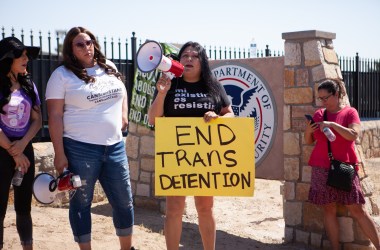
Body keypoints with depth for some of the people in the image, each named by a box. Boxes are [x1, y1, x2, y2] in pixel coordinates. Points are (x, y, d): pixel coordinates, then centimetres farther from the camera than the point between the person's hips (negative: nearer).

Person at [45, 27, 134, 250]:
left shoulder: (109, 67, 10)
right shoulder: (62, 75, -5)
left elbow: (122, 90, 29)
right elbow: (55, 116, -8)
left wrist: (123, 115, 12)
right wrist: (59, 154, -12)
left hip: (115, 146, 5)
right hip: (80, 149, -4)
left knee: (124, 201, 10)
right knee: (81, 203, 7)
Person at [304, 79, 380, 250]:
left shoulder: (350, 112, 0)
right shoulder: (319, 114, 9)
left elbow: (353, 135, -16)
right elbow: (309, 141, 15)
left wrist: (332, 124, -23)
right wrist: (308, 131, -5)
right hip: (321, 169, 3)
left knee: (357, 210, -3)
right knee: (329, 210, 2)